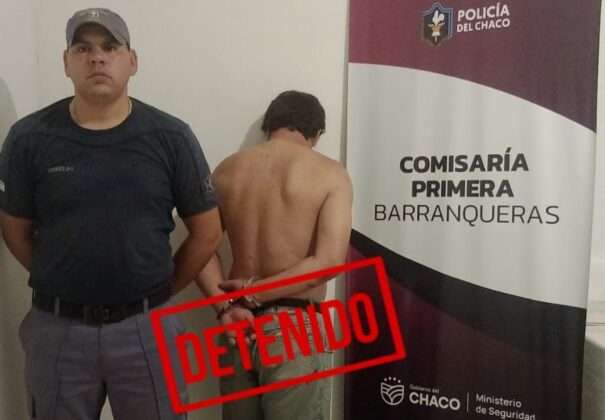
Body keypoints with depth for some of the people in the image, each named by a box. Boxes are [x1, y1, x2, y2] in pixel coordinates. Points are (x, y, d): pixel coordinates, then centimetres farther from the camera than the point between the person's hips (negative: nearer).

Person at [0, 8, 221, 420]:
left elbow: (207, 233, 0)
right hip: (57, 327, 1)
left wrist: (157, 293, 4)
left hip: (146, 326, 0)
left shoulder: (170, 136, -6)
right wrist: (64, 286, 7)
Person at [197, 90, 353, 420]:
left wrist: (225, 306, -10)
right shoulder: (330, 173, -8)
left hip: (238, 326, 5)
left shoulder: (227, 169, 5)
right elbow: (329, 261, -17)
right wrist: (255, 291, -13)